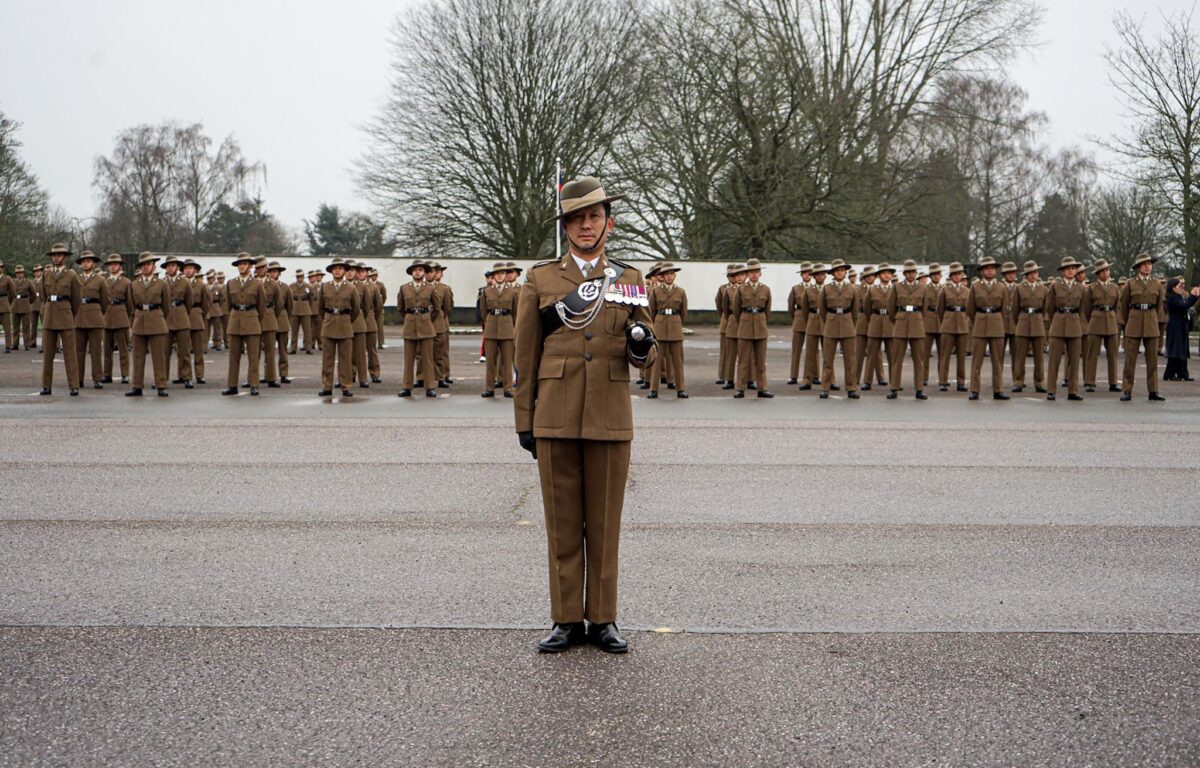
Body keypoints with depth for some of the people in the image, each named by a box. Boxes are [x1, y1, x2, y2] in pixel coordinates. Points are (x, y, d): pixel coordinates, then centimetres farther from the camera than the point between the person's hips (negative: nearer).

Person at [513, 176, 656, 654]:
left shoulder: (629, 282, 9)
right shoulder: (541, 280, 5)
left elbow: (645, 353, 13)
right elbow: (525, 358, 6)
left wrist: (641, 346, -12)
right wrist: (524, 421, 3)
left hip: (610, 418, 1)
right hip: (555, 418, -1)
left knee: (605, 524, 6)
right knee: (562, 524, 5)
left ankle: (603, 619, 15)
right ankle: (567, 620, 14)